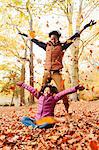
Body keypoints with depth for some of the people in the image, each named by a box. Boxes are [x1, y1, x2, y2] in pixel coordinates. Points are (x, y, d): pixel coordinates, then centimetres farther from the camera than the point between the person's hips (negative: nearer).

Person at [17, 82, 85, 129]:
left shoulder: (53, 98, -1)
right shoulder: (40, 96, 11)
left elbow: (64, 92, -11)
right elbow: (32, 89, 19)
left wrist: (76, 88, -19)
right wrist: (22, 84, 30)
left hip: (47, 119, -5)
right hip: (37, 119, 5)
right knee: (23, 119, -11)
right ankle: (35, 126, -31)